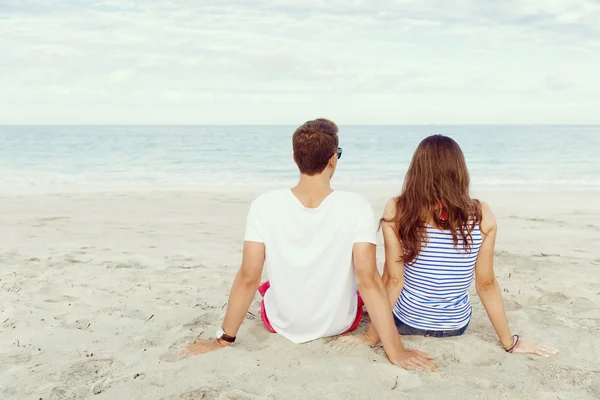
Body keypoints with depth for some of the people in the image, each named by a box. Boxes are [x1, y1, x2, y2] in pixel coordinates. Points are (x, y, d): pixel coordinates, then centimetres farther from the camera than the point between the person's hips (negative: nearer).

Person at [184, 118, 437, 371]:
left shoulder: (264, 206, -21)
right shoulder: (357, 209, -24)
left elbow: (248, 279, -19)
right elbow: (369, 282, -26)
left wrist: (224, 340, -8)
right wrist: (396, 351, -19)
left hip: (281, 324, 1)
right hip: (340, 323, 0)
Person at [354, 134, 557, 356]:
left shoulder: (397, 211, -19)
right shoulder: (482, 216, -15)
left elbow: (393, 279, -17)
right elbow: (486, 284, -10)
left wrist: (371, 337, -8)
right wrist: (509, 342, 2)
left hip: (406, 322, -2)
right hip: (456, 326, 2)